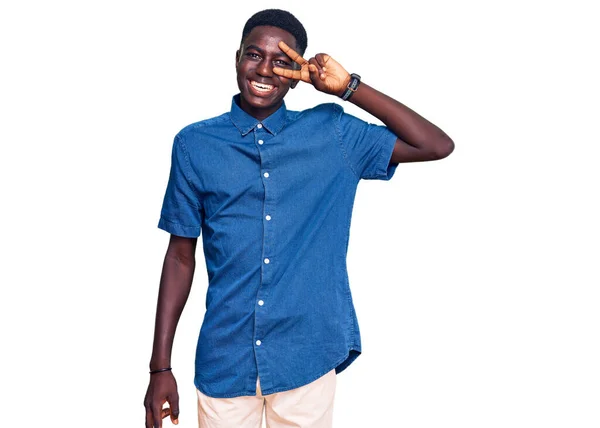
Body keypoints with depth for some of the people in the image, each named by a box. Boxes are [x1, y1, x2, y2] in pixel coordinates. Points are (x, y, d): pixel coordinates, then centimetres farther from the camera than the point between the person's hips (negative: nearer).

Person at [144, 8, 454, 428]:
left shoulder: (333, 133, 0)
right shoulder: (195, 144, 0)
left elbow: (438, 146, -2)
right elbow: (181, 256, 3)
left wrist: (348, 87, -8)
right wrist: (161, 365, 1)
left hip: (308, 359, 0)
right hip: (223, 361, 0)